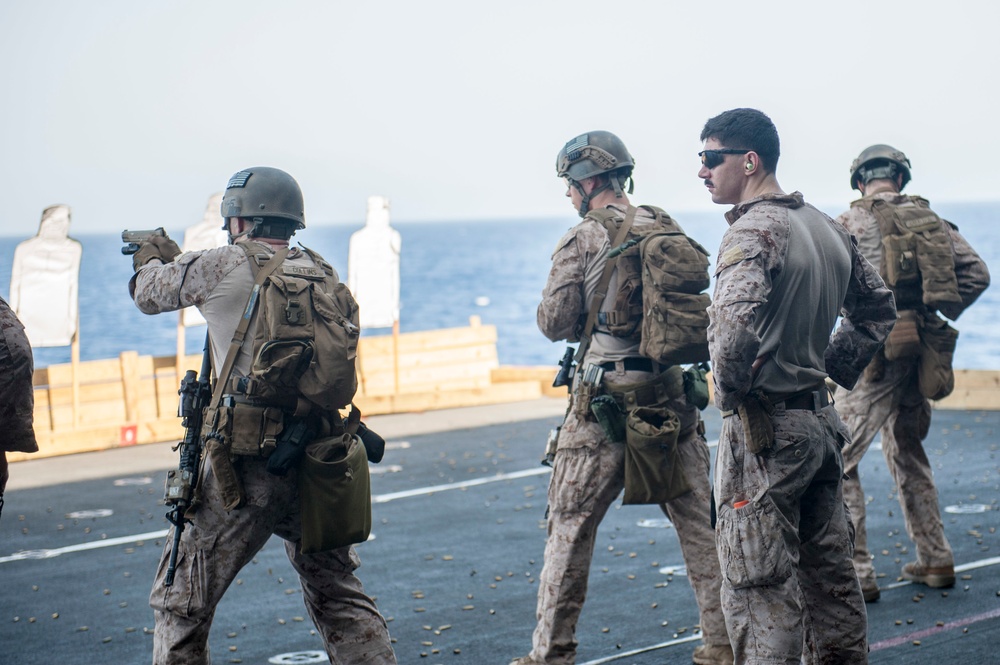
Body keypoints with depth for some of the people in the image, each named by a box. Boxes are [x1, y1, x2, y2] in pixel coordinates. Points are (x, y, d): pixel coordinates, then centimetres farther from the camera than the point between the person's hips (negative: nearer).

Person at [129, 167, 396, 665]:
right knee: (339, 596, 19)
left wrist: (152, 260, 33)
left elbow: (149, 295, 10)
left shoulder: (222, 266, -5)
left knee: (180, 603, 7)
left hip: (246, 467, -5)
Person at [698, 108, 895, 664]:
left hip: (764, 431, -9)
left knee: (760, 593, -4)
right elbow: (877, 310, 23)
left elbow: (735, 320, -33)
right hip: (821, 421, 9)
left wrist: (729, 387, -17)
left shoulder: (754, 229, -16)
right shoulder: (829, 227, 11)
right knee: (829, 577, 16)